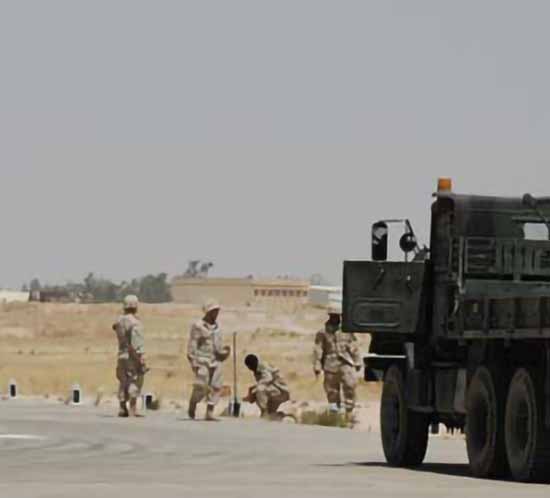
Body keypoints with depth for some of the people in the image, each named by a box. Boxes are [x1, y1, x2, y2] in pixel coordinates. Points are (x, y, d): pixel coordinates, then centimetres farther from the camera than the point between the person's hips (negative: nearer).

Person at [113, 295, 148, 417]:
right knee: (134, 382, -2)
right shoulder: (134, 322, -17)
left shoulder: (119, 321, 4)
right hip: (133, 356, -7)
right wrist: (141, 356, -20)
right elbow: (137, 341, -21)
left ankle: (122, 408, 13)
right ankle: (133, 410, -7)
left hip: (121, 355, 7)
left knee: (124, 382, 14)